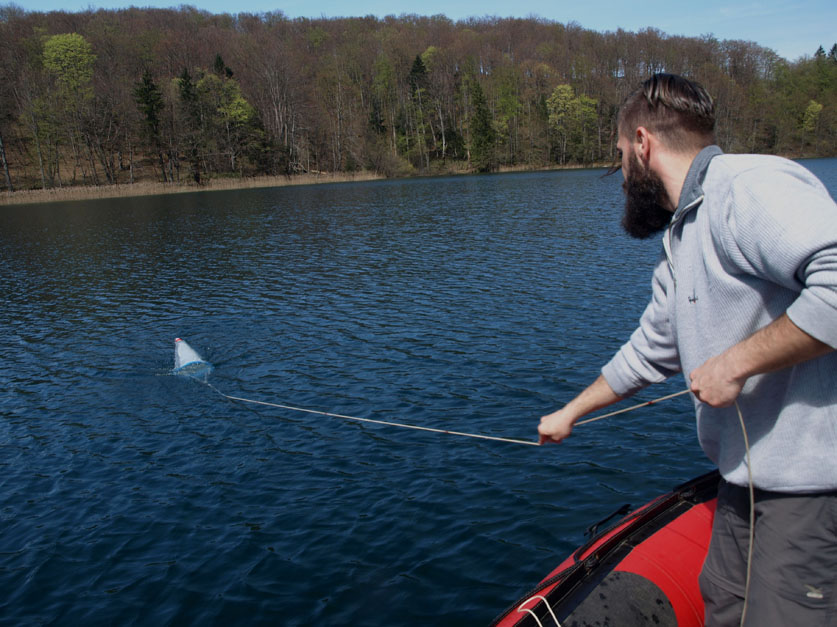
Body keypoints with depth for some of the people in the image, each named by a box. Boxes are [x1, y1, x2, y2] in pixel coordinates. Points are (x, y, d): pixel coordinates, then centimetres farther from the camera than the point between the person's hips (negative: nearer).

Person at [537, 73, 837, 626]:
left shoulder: (751, 185, -17)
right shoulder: (678, 243, 15)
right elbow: (650, 352, 25)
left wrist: (735, 362, -23)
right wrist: (570, 413, 33)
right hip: (746, 477, 9)